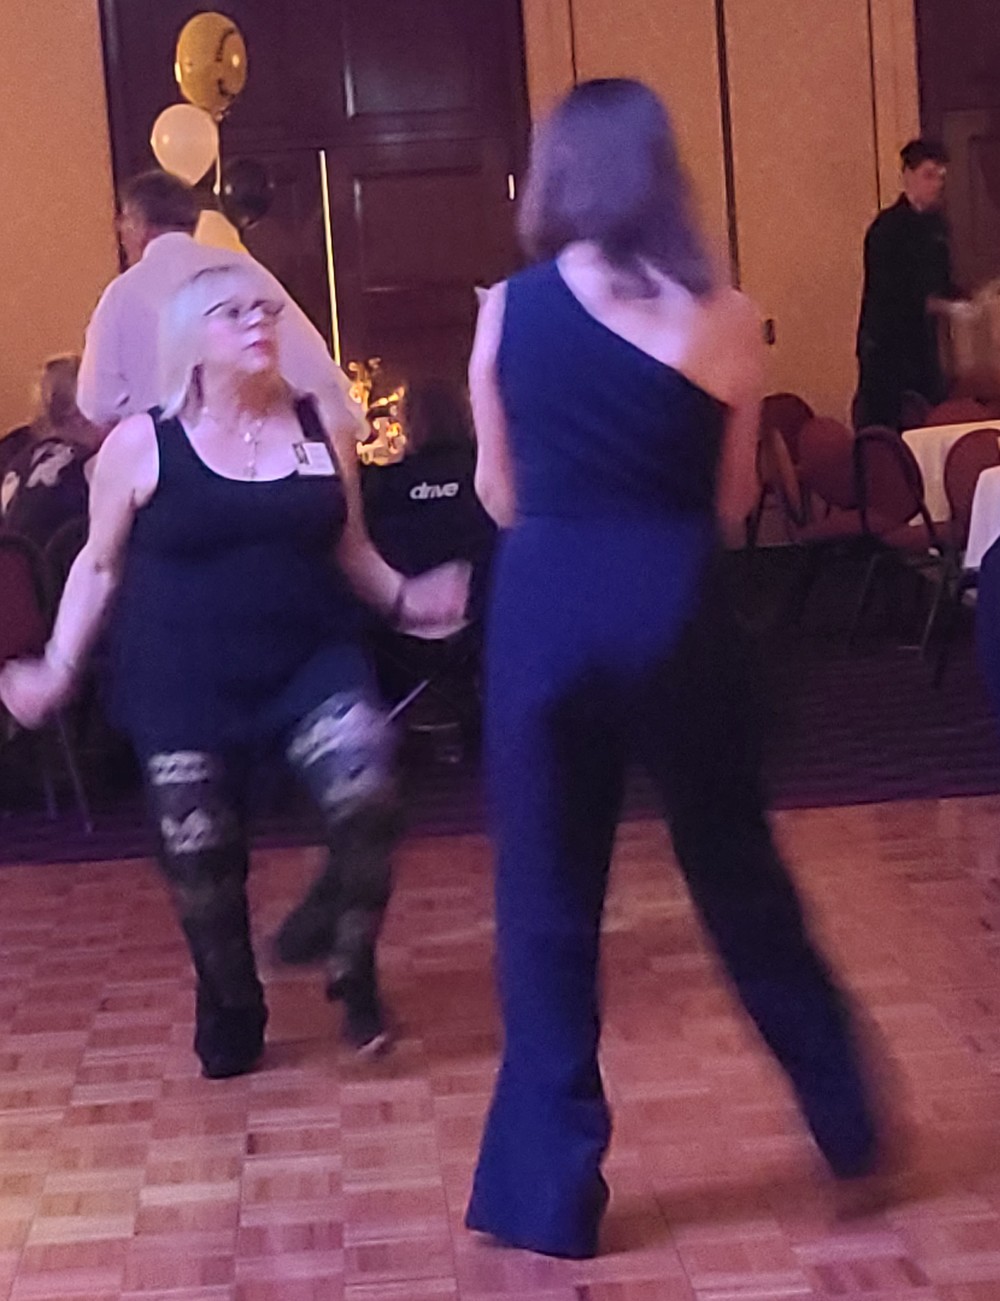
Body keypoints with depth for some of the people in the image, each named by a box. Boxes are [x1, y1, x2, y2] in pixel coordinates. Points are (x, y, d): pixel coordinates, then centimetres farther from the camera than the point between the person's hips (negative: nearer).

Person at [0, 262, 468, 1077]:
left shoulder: (322, 429, 4)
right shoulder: (141, 445, -3)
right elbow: (100, 566, 6)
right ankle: (230, 1022, 26)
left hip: (310, 659, 1)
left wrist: (404, 599, -2)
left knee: (366, 801, -22)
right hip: (183, 680, -1)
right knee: (202, 860, 0)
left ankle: (350, 968, 5)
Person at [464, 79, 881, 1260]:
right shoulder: (723, 317, -1)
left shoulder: (508, 312, -1)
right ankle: (846, 1119, 31)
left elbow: (502, 497, 6)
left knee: (546, 899, 9)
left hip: (545, 608, -1)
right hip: (674, 608, 1)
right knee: (738, 871, 18)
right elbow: (732, 503, 4)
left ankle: (549, 1192, 14)